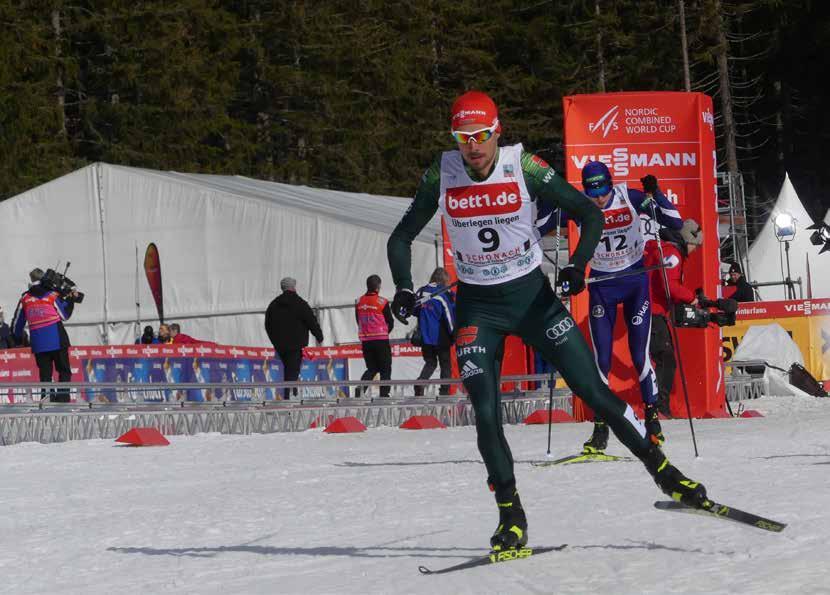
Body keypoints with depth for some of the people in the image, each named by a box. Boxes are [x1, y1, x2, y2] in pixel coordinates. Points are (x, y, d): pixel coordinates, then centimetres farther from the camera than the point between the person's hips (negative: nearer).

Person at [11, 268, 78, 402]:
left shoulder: (25, 298, 5)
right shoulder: (53, 295, -4)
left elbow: (17, 322, 13)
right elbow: (64, 315, 6)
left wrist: (17, 338, 29)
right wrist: (70, 299, 17)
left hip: (38, 344, 2)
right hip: (57, 340, -2)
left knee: (44, 374, 8)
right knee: (64, 371, 5)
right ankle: (63, 398, -7)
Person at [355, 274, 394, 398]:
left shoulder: (359, 302, 2)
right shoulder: (382, 302, -11)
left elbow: (358, 322, 10)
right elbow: (390, 322, -2)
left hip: (365, 340, 5)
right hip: (381, 341, -5)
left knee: (372, 369, 15)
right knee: (385, 369, 6)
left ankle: (360, 389, -4)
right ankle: (384, 393, 1)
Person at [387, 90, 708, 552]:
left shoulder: (525, 168, -14)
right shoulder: (442, 176, -8)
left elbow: (590, 214, -5)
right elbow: (402, 239, 4)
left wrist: (578, 265, -20)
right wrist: (404, 289, -11)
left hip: (532, 294, -1)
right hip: (478, 307, 1)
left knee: (592, 389, -4)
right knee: (486, 414, -10)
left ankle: (662, 469, 8)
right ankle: (511, 518, 0)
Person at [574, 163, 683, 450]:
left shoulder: (631, 198, -16)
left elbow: (676, 222, -17)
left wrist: (655, 194, -31)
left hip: (635, 281, -1)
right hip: (601, 286, 1)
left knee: (639, 355, -2)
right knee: (602, 359, -3)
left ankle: (652, 416, 17)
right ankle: (601, 429, 4)